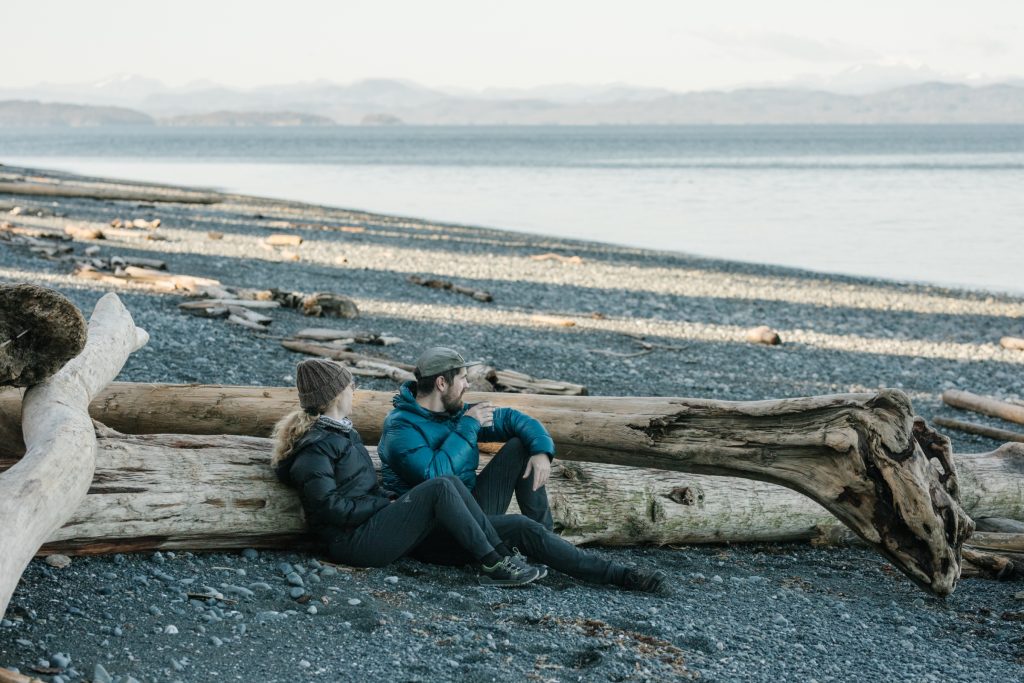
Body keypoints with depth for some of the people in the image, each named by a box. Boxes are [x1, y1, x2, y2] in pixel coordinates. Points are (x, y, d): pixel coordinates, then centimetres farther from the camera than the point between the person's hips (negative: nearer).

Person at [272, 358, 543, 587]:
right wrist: (386, 503, -12)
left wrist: (391, 497, 7)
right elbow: (330, 507, -20)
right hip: (352, 540, -10)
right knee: (440, 489, -20)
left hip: (371, 522, 10)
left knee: (451, 483, -6)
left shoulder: (342, 431, 19)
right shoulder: (314, 447, -13)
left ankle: (503, 555, -11)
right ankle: (493, 565, -16)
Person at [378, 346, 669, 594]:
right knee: (520, 527, -29)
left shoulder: (456, 413, 9)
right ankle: (620, 575, -22)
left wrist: (542, 450, -9)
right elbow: (435, 476, -30)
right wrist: (467, 427, -21)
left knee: (521, 446, 0)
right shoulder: (401, 428, -15)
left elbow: (512, 418, 12)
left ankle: (546, 537, -3)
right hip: (433, 535, -9)